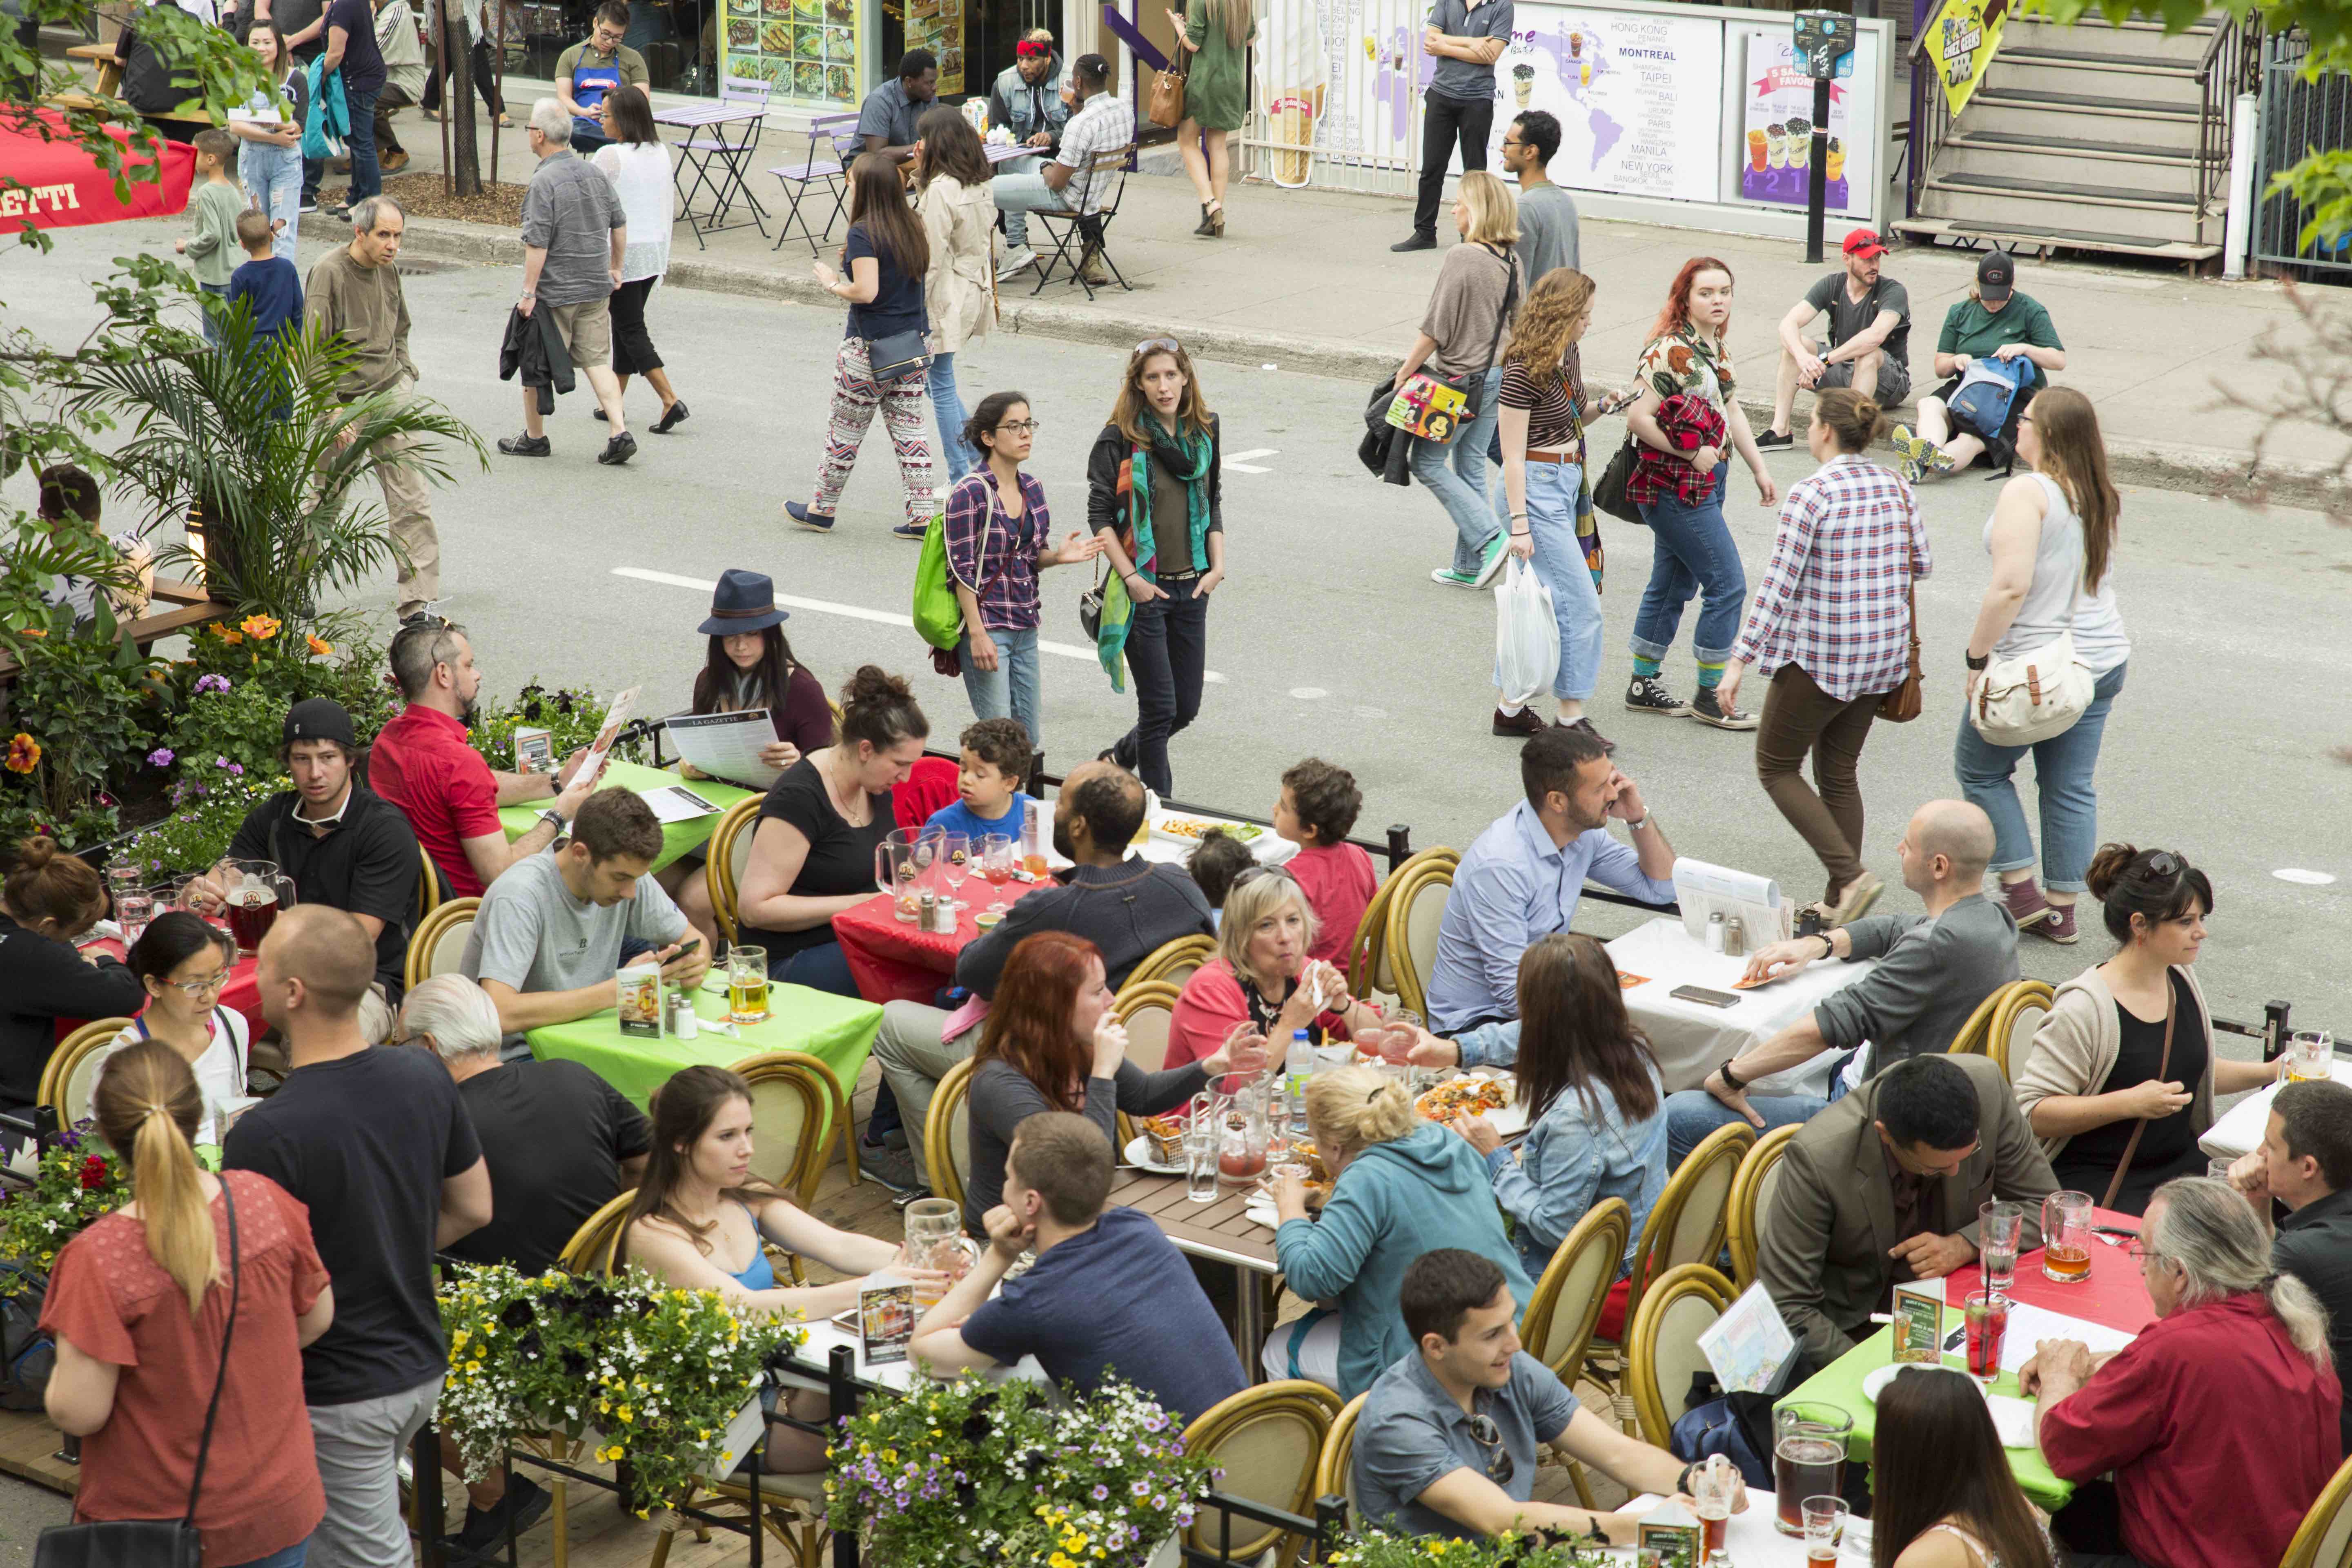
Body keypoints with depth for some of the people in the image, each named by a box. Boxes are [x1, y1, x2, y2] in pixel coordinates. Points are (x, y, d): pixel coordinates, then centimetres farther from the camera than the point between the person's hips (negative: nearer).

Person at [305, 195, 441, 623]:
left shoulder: (388, 269, 6)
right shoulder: (328, 272, -14)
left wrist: (404, 376, 13)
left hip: (391, 394, 5)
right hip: (344, 398, -5)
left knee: (411, 499, -5)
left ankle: (417, 603, -5)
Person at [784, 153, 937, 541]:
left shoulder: (863, 234, -18)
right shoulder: (913, 227, 4)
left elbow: (866, 291, -25)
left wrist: (833, 284, -8)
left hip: (869, 348, -7)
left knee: (844, 430, 8)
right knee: (909, 430, 9)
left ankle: (821, 509, 21)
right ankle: (922, 516, 6)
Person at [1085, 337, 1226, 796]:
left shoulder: (1205, 431, 5)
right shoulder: (1120, 439, -10)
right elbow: (1100, 514, -9)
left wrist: (1217, 567, 3)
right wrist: (1130, 577, -15)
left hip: (1191, 587, 5)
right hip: (1144, 587, -5)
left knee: (1187, 706, 11)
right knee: (1159, 706, -4)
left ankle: (1120, 759, 35)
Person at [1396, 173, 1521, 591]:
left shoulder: (1462, 259, -20)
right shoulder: (1512, 260, 4)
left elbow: (1434, 329, -18)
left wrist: (1405, 372, -7)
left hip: (1460, 378, -8)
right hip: (1498, 376, 8)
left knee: (1427, 462, 6)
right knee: (1471, 466, 15)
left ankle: (1488, 539, -6)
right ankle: (1469, 567, 18)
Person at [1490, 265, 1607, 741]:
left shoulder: (1567, 353, 7)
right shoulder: (1523, 371, -18)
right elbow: (1513, 456, -17)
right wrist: (1518, 523, -19)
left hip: (1568, 483, 9)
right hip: (1537, 488, -9)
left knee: (1543, 603, 12)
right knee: (1580, 603, -7)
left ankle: (1513, 707, 20)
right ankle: (1572, 715, 1)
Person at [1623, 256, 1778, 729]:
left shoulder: (1716, 346, 10)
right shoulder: (1670, 350, -19)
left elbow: (1731, 411, 19)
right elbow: (1638, 418, -23)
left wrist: (1760, 469, 18)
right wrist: (1691, 454, -20)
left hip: (1706, 482, 9)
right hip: (1675, 486, -9)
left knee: (1673, 586, 15)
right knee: (1728, 584, -6)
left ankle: (1643, 684, 25)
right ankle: (1709, 698, 3)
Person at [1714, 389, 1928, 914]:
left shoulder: (1810, 495, -17)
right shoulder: (1896, 489, 3)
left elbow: (1779, 584, -18)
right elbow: (1922, 564, 11)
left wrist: (1740, 658, -14)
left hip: (1818, 657, -7)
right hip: (1882, 654, 7)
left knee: (1776, 767, 9)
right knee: (1839, 772, 18)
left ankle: (1850, 875, -6)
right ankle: (1840, 902, 19)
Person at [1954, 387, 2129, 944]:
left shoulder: (2028, 492, -19)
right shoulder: (2101, 497, 6)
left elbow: (2011, 587, -24)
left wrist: (1977, 656, -16)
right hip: (2102, 660, 7)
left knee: (1981, 768, 12)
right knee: (2072, 787, 13)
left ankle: (2022, 892, 10)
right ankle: (2062, 910, 18)